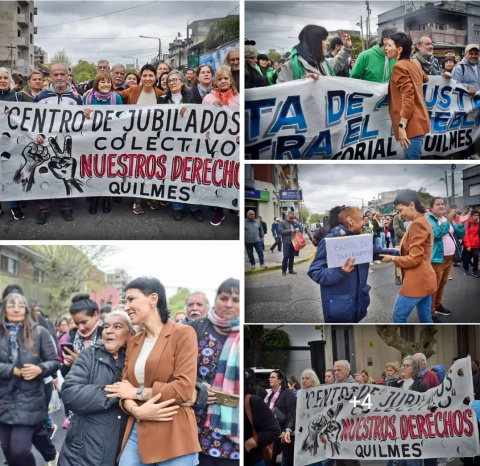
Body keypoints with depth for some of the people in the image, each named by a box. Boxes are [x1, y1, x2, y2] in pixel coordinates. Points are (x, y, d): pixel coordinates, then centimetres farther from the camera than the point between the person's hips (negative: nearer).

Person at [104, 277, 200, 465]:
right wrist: (136, 410, -12)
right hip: (136, 433, 5)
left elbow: (184, 389, -13)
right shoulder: (133, 342, 17)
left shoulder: (182, 333, -3)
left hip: (174, 437, -5)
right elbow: (125, 391, 11)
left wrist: (138, 392, -4)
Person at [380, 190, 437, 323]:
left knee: (399, 316, -3)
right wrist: (397, 252, 9)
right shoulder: (422, 221, 14)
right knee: (425, 318, 12)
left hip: (416, 280, -10)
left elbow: (414, 259, -19)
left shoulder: (417, 224, -18)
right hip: (424, 279, 10)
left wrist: (392, 258, -7)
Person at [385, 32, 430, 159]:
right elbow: (425, 78, 36)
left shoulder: (399, 67, -12)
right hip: (418, 120, 10)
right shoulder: (415, 63, 14)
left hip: (411, 124, -10)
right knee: (412, 161, 14)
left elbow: (408, 97, -21)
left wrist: (402, 126, -23)